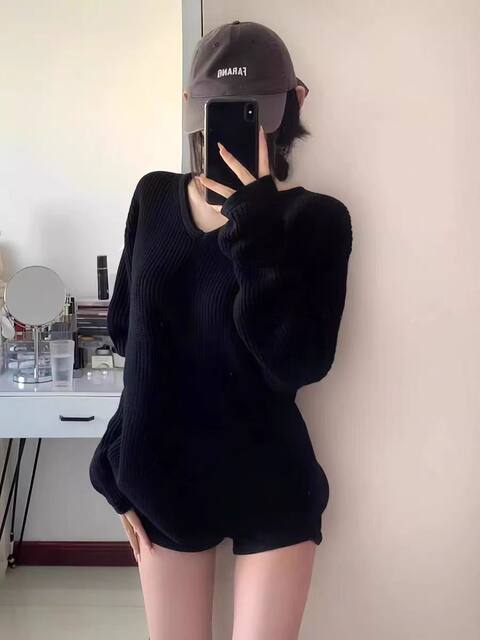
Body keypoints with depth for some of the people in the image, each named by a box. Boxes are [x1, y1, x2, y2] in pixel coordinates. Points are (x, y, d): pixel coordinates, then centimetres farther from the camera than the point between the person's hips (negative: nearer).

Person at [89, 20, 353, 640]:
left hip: (270, 487, -3)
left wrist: (253, 219, -25)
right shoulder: (155, 197, 0)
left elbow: (299, 363, -23)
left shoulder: (315, 218, -11)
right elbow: (123, 326, 9)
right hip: (163, 477, 3)